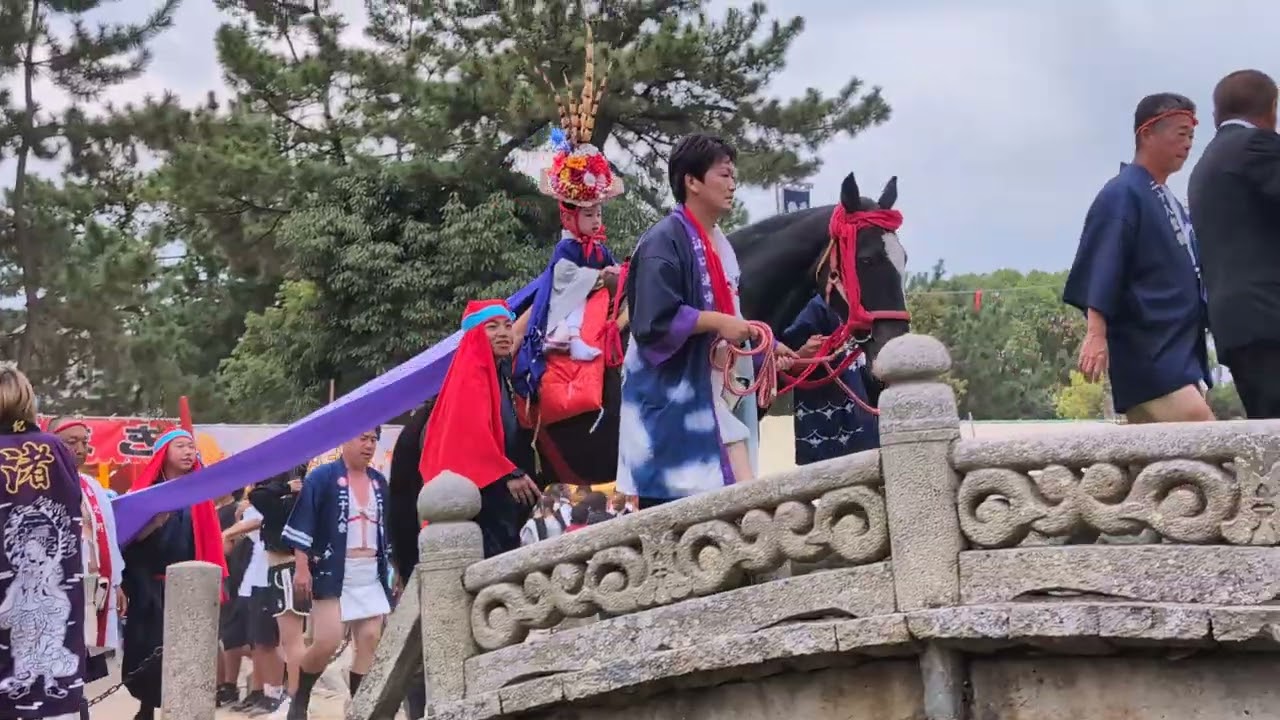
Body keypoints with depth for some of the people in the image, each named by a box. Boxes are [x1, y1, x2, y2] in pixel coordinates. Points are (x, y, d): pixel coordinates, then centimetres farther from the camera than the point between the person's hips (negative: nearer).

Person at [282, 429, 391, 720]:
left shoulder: (379, 482, 12)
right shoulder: (322, 477, -6)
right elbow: (303, 524, -9)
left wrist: (391, 568, 17)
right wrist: (301, 568, -16)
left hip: (371, 575, 6)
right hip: (333, 573, -6)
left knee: (370, 641, -1)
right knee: (326, 642, -12)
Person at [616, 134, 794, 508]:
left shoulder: (720, 243, 16)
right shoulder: (665, 241, -12)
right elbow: (654, 320, -22)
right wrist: (718, 322, -21)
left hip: (722, 391, 9)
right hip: (674, 397, -9)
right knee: (671, 498, -5)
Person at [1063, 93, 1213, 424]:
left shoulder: (1171, 204, 20)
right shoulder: (1122, 194, -8)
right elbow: (1100, 266, -18)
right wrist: (1096, 333, -27)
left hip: (1181, 353, 9)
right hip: (1148, 352, -9)